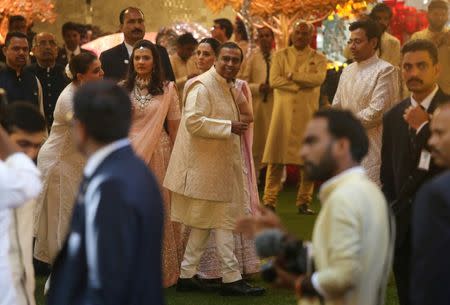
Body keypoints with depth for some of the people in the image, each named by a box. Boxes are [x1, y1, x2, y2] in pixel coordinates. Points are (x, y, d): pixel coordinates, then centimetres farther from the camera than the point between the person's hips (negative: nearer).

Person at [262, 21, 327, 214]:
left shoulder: (318, 59, 10)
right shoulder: (280, 56, 11)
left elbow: (319, 78, -11)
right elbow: (274, 80, -4)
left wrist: (292, 75, -10)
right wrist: (302, 84, -10)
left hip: (307, 113, 0)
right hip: (283, 111, 0)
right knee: (276, 158, -4)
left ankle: (303, 202, 10)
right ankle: (269, 200, 0)